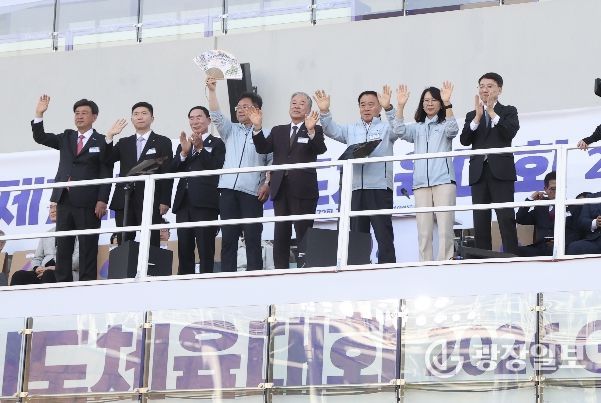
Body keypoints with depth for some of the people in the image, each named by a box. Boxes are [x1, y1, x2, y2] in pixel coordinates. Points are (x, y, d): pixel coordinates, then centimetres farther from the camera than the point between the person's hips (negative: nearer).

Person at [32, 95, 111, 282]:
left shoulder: (101, 142, 1)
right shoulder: (66, 138, 17)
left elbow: (106, 174, -4)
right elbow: (40, 137, 13)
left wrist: (102, 200, -13)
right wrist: (39, 114, -1)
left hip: (88, 203, -5)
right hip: (65, 201, 5)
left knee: (88, 246, -3)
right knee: (63, 245, 5)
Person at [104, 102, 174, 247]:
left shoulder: (163, 142, 8)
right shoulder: (124, 143, 19)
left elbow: (167, 174, 1)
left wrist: (165, 201, -7)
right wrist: (110, 136, -4)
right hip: (124, 202, 3)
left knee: (150, 245, -6)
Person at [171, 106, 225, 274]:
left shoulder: (216, 143, 6)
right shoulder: (183, 144, 21)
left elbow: (216, 168, -10)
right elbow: (173, 170, 10)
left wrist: (200, 148, -17)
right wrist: (184, 152, -5)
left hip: (204, 203, -5)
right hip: (184, 203, 5)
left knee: (205, 248, -5)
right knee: (184, 249, 4)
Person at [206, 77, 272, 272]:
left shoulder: (265, 134, 8)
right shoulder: (231, 130, 20)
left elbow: (272, 162, 2)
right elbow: (216, 116, 6)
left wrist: (267, 184, -10)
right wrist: (212, 91, -4)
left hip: (252, 192, -3)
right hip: (228, 190, 4)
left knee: (252, 238, -5)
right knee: (228, 237, 0)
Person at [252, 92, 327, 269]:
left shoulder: (315, 131, 4)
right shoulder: (278, 131, 18)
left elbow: (321, 149, -14)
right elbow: (263, 148, 5)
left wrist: (311, 131, -31)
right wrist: (257, 127, -9)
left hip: (303, 190, -5)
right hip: (280, 188, 5)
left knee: (304, 233, -4)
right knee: (281, 233, 7)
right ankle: (280, 270, 11)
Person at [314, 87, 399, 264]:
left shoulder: (385, 128, 10)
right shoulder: (351, 130, 21)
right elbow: (332, 131, 9)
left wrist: (388, 108, -27)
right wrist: (324, 112, -8)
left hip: (380, 188, -4)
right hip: (355, 189, 4)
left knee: (384, 234, -8)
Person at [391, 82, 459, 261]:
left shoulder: (444, 125, 11)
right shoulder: (417, 128, 19)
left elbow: (452, 129, -11)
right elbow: (400, 130, 1)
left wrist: (447, 103, -23)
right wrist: (400, 106, -12)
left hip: (443, 180, -3)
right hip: (421, 183, 3)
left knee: (445, 227, -11)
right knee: (423, 230, -1)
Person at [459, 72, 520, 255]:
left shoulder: (509, 111, 11)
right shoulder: (472, 115, 18)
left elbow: (510, 132, -8)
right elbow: (464, 140, 2)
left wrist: (492, 113, -9)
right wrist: (477, 117, -8)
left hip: (501, 171, -3)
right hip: (479, 172, 3)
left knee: (506, 218, -10)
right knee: (480, 221, 1)